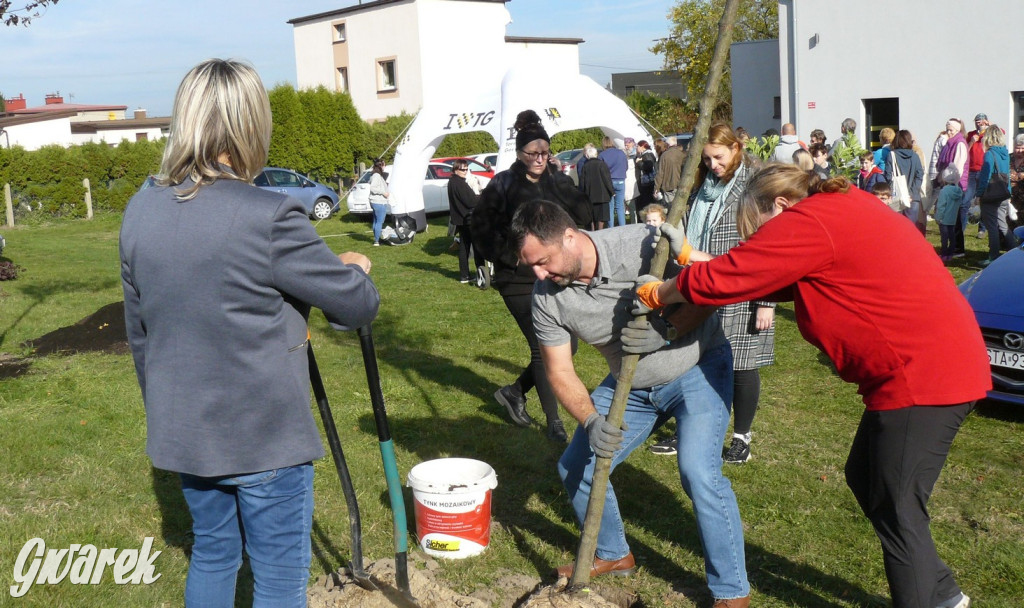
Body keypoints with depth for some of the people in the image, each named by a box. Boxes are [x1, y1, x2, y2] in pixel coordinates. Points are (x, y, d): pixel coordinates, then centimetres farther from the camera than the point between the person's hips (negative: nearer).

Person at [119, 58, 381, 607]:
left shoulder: (140, 211, -1)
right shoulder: (269, 218, -22)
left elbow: (139, 334, 9)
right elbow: (359, 305, -13)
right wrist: (354, 268, 9)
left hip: (182, 433, 6)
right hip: (266, 439, -6)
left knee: (211, 555, 24)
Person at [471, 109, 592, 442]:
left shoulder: (558, 185, 6)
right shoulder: (502, 186, -5)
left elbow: (583, 218, 11)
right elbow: (482, 230, -4)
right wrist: (510, 258, -10)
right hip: (519, 281, -5)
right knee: (543, 348, -4)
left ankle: (515, 391, 28)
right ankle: (554, 421, 11)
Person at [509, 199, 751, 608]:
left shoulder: (642, 245, -28)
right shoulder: (547, 298, -14)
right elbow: (559, 371, -8)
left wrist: (661, 327, -36)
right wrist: (591, 422, -24)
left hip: (696, 367, -5)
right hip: (630, 385, 6)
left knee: (697, 471, -23)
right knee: (575, 467, 5)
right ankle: (613, 555, 32)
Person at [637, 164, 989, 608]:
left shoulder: (806, 223, -14)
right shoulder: (839, 209, 17)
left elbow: (722, 281, -15)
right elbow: (768, 279, 18)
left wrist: (658, 293, 2)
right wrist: (691, 257, 17)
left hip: (923, 375, -10)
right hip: (940, 366, 10)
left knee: (895, 509, -1)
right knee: (865, 479, 19)